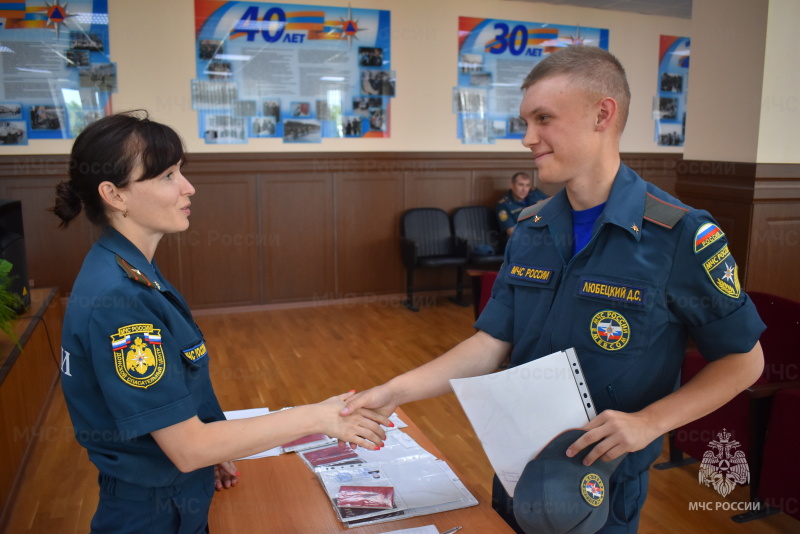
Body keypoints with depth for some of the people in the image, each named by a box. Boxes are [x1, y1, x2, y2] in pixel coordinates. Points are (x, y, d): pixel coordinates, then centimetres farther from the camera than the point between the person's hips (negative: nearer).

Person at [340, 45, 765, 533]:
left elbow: (744, 360, -9)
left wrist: (649, 421, -20)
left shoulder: (682, 235, -18)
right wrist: (398, 390, -15)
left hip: (602, 481, -4)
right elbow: (494, 343, -4)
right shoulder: (530, 231, -3)